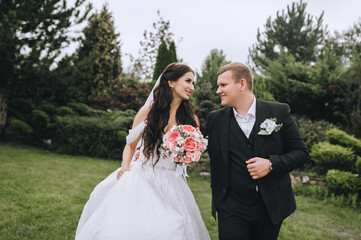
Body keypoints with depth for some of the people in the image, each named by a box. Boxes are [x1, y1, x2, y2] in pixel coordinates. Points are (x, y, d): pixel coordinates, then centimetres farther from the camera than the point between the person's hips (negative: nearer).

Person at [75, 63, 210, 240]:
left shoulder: (191, 120, 4)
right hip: (141, 179, -1)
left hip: (170, 185, 1)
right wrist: (125, 166, -7)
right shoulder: (148, 111, 1)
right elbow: (131, 145, 9)